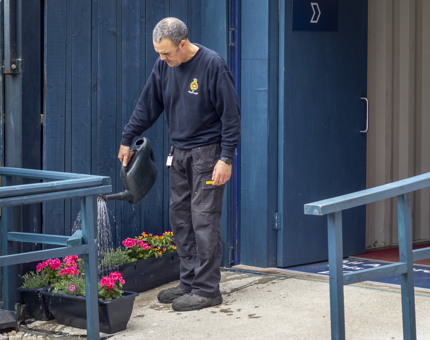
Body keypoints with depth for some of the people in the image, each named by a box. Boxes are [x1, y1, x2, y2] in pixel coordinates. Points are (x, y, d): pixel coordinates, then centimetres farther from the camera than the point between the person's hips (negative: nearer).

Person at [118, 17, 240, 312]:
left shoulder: (212, 65, -16)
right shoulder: (164, 66, 4)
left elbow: (231, 114, -14)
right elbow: (148, 106, 16)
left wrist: (226, 158, -16)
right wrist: (127, 139, 17)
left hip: (208, 153, -7)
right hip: (179, 153, 7)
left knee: (204, 219, -8)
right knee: (180, 217, 8)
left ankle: (207, 289, -3)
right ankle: (189, 282, 16)